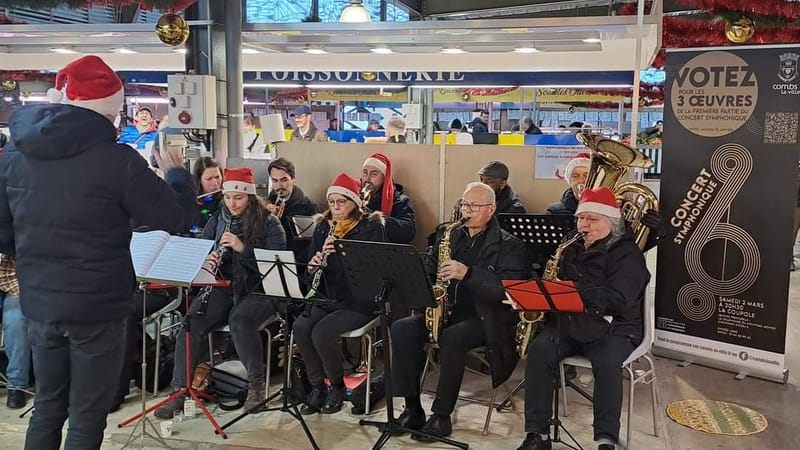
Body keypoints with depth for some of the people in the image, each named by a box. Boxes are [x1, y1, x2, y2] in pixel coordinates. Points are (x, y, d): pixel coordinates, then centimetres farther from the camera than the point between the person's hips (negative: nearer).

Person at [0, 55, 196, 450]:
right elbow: (177, 219, -11)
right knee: (87, 415, 10)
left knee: (47, 406, 23)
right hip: (97, 306, -6)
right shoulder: (117, 159, -18)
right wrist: (176, 173, 7)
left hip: (38, 303, 6)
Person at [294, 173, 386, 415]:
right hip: (328, 298, 5)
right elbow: (311, 261, 14)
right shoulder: (323, 226, 12)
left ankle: (337, 386, 0)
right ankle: (317, 386, -2)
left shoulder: (371, 227, -5)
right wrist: (313, 266, -11)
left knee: (322, 332, -26)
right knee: (300, 327, -22)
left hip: (359, 299, -5)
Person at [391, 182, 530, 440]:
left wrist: (467, 273, -27)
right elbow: (427, 272, 17)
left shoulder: (509, 246, -4)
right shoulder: (450, 237, 13)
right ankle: (412, 408, -11)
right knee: (402, 329, -18)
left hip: (484, 318, -5)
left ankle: (442, 416, -17)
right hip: (446, 310, 6)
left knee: (452, 338, -35)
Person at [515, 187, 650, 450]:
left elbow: (618, 298, -19)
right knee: (539, 350, -25)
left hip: (612, 327, -4)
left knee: (607, 363, -36)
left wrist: (572, 289, -23)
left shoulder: (627, 252, -4)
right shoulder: (572, 247, 14)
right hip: (568, 322, 4)